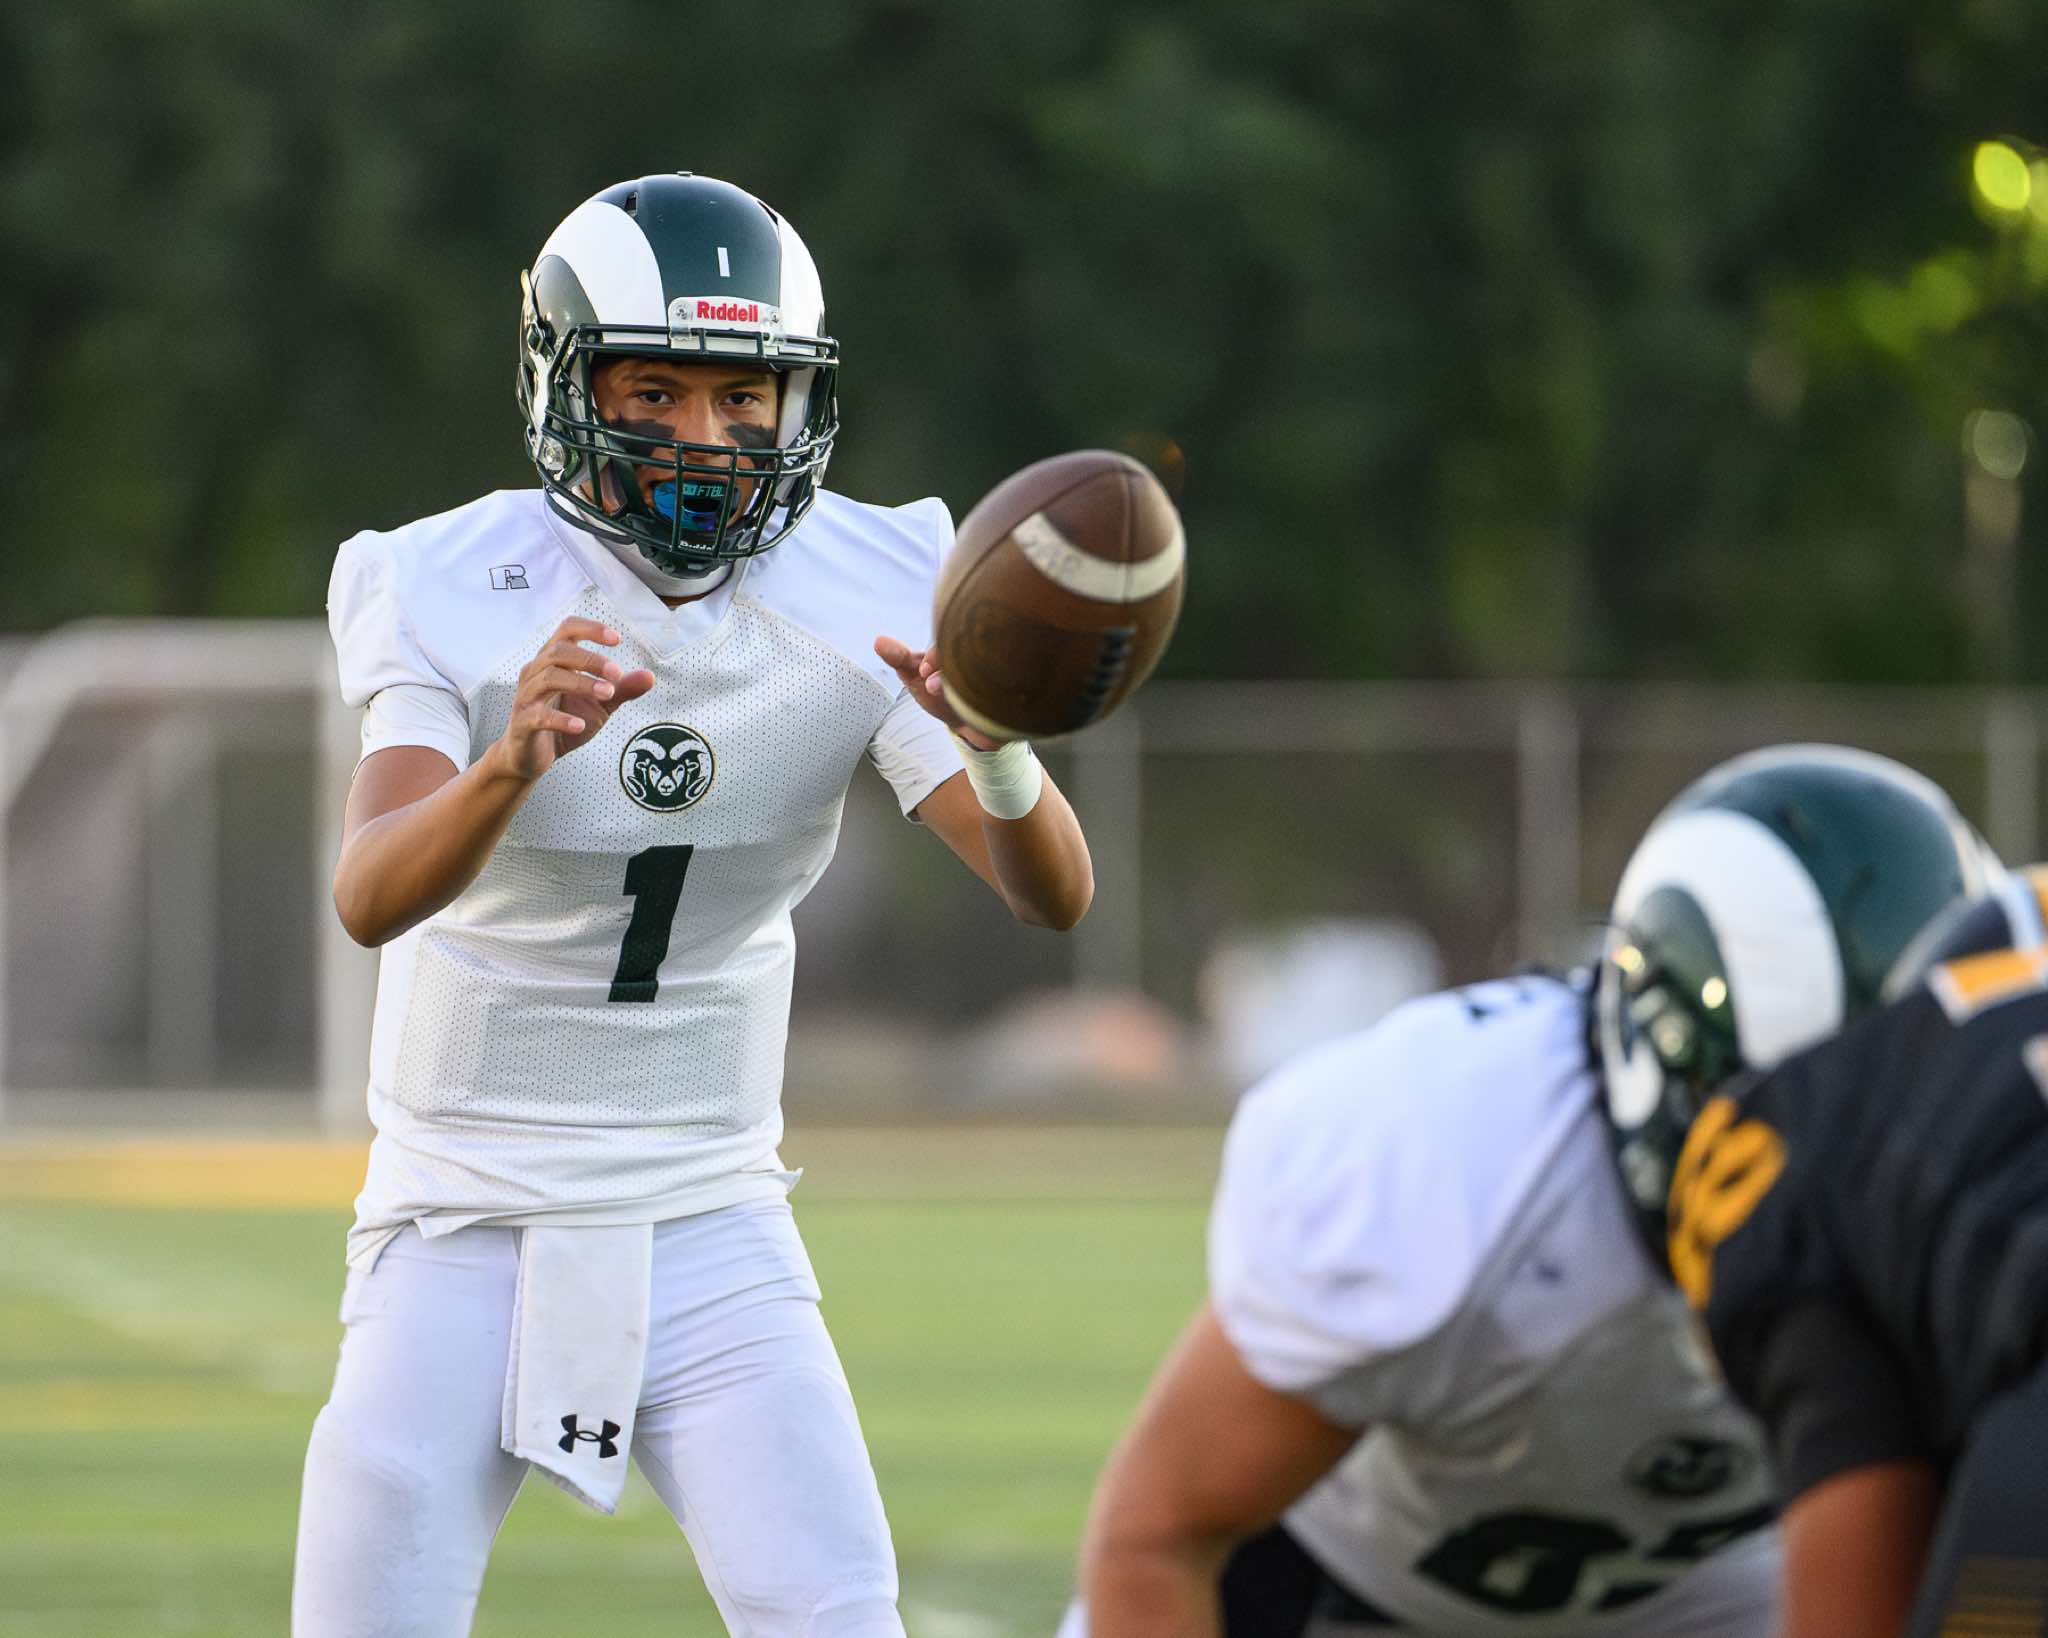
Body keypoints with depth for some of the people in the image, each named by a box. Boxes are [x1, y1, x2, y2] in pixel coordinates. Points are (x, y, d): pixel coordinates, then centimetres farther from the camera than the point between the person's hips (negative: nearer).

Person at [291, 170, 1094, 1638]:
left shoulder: (857, 607, -7)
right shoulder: (460, 600, -14)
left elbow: (1054, 897, -15)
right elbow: (371, 898, -30)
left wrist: (996, 751, -38)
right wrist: (511, 763, -50)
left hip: (711, 1236, 2)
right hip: (465, 1230, -2)